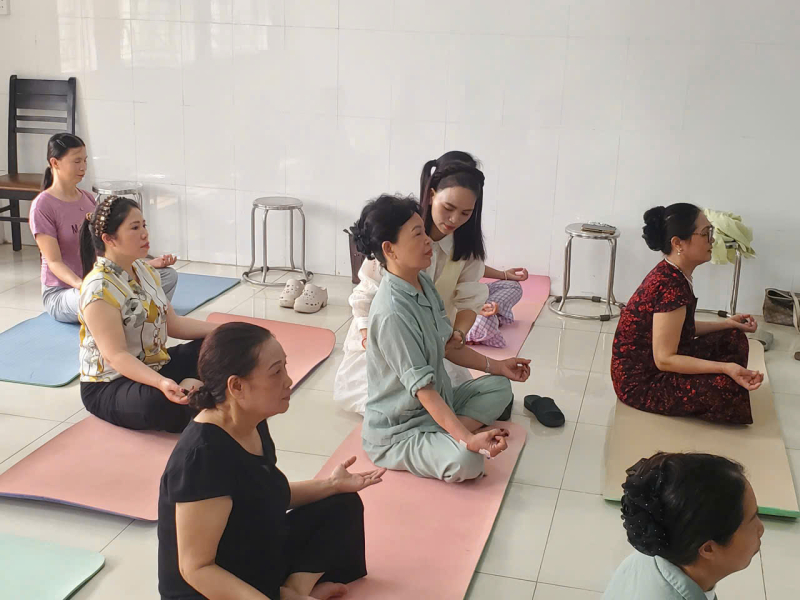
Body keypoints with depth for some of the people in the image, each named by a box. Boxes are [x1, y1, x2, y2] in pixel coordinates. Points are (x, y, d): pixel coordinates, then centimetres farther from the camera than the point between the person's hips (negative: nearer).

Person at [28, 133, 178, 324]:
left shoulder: (88, 199, 11)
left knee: (168, 275, -11)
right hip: (61, 292, -7)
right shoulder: (42, 206, -11)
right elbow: (54, 262, -16)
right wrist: (81, 285, -36)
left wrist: (148, 263, 1)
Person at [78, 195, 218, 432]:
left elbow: (172, 323, 9)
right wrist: (161, 383, -42)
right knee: (159, 401, -38)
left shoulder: (145, 271, 4)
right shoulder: (99, 289, -23)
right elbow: (116, 355, -27)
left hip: (155, 366, 9)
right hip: (109, 386, -9)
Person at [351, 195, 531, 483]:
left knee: (499, 387, 10)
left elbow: (447, 346, 12)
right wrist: (468, 439, -34)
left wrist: (497, 366, 12)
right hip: (396, 430, -10)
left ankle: (447, 437, -6)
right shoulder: (392, 313, -29)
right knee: (467, 461, -33)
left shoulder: (424, 282, 0)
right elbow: (422, 387, -29)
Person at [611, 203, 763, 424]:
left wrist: (726, 323, 9)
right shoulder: (671, 286, -28)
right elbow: (665, 359, -27)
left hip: (650, 363, 10)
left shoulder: (671, 274, 2)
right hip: (640, 382, -10)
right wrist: (726, 368, -31)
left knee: (733, 338, 9)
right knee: (729, 385, -22)